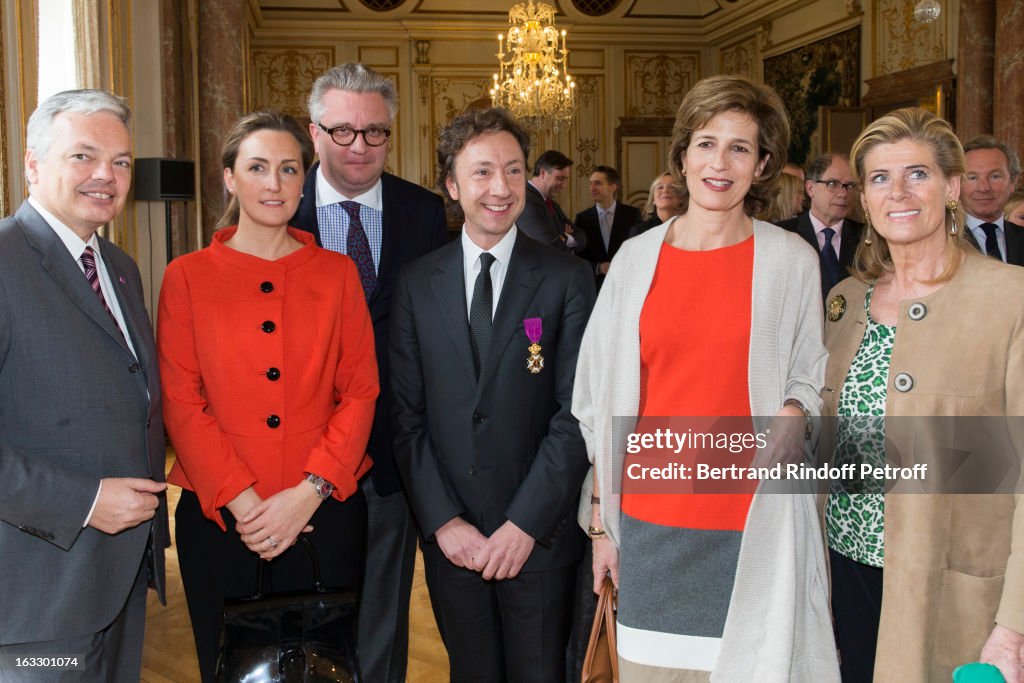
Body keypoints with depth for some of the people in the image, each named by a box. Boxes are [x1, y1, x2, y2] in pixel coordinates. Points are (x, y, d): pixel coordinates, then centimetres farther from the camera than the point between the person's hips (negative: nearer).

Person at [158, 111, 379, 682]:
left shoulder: (338, 273, 5)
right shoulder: (187, 276, 2)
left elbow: (361, 392, 0)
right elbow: (181, 403, -4)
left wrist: (309, 493, -12)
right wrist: (242, 502, -13)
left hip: (325, 513, 1)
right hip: (221, 519, 0)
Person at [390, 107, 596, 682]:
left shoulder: (568, 279, -4)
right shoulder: (417, 283, 3)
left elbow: (577, 414, -8)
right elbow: (408, 415, 1)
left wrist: (525, 524, -13)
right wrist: (443, 520, -7)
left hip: (539, 537, -2)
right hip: (450, 540, 2)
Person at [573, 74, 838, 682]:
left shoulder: (791, 260, 1)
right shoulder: (637, 257, 4)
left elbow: (809, 374, 11)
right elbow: (605, 398, 7)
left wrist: (792, 416, -12)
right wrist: (601, 520, 6)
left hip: (750, 528, -1)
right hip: (648, 523, 2)